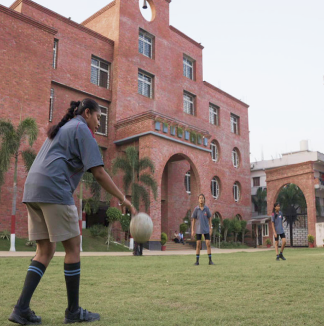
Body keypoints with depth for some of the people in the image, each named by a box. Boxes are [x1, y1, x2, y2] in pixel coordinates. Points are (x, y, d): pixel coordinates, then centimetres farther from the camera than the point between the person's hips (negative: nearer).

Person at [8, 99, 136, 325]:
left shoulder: (61, 129, 29)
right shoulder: (81, 129, 2)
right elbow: (98, 173, -8)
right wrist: (123, 199, -7)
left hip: (32, 190, 9)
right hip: (54, 190, -9)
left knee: (46, 250, 11)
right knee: (73, 246, -1)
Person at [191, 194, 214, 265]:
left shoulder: (207, 209, -1)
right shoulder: (196, 209, -2)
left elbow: (209, 219, 5)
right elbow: (193, 220, 1)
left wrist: (210, 228, 0)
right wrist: (192, 230, -2)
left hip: (206, 229, 1)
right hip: (198, 230, 0)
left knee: (208, 244, -2)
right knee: (198, 245, 3)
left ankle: (210, 261, 6)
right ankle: (197, 261, 10)